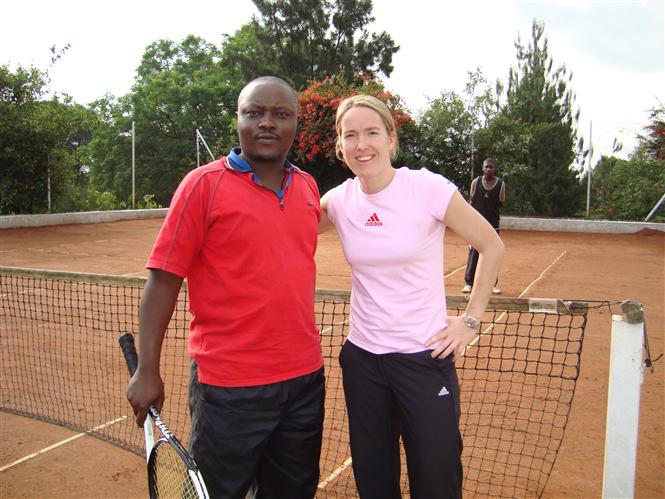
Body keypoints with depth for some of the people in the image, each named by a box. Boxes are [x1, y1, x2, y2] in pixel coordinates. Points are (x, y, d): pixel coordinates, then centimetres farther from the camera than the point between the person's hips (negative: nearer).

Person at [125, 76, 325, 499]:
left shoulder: (308, 186, 6)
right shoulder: (204, 184, -10)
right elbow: (164, 279, -10)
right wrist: (147, 372, -10)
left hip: (305, 379, 6)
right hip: (230, 388, -5)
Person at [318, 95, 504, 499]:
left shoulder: (429, 188, -13)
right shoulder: (339, 200, -2)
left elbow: (492, 247, -2)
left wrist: (471, 319, -4)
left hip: (425, 356, -3)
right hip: (362, 358, 4)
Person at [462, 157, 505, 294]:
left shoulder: (501, 184, 0)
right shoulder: (476, 182, 1)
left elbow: (501, 205, 5)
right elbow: (471, 202, 4)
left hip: (493, 223, 0)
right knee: (473, 253, -1)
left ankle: (493, 284, 13)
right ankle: (468, 283, 5)